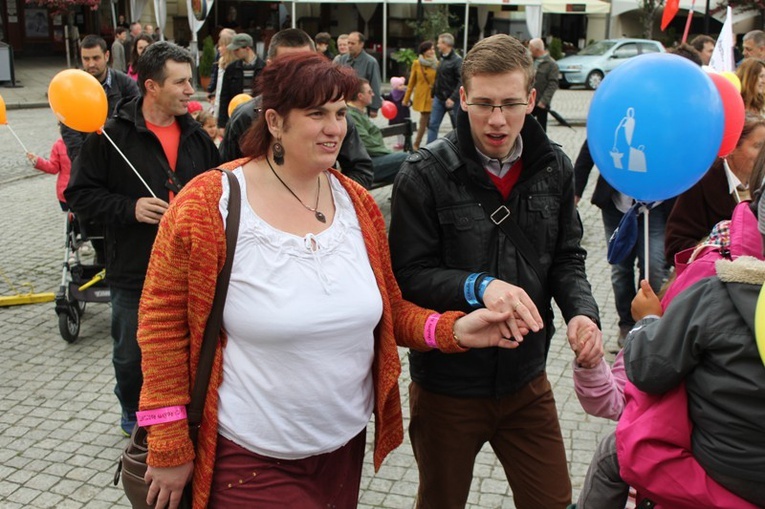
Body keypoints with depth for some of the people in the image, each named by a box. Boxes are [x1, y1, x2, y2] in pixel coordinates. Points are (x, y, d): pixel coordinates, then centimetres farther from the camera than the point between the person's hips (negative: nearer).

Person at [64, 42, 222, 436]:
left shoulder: (196, 137, 5)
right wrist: (129, 208, -19)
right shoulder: (112, 135, -9)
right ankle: (134, 416, 39)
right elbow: (79, 193, -6)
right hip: (134, 270, -3)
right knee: (132, 354, 14)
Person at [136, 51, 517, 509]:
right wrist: (169, 447, -9)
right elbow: (162, 320, -10)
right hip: (250, 460, -5)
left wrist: (453, 330, -10)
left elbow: (390, 308, 8)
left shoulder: (358, 204, 0)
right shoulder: (208, 205, -15)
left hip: (344, 445, 5)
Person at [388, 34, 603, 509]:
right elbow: (409, 276, -15)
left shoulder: (554, 168, -2)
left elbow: (566, 259, 6)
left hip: (526, 378, 3)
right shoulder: (425, 174, -15)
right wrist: (478, 287, -30)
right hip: (447, 383, -3)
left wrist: (582, 311, -13)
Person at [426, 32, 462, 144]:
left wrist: (453, 98, -25)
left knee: (457, 126, 6)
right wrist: (433, 94, 10)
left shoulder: (457, 60, -12)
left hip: (451, 100, -7)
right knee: (433, 124, 1)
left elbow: (461, 81, -19)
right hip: (439, 98, 7)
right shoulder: (442, 59, 12)